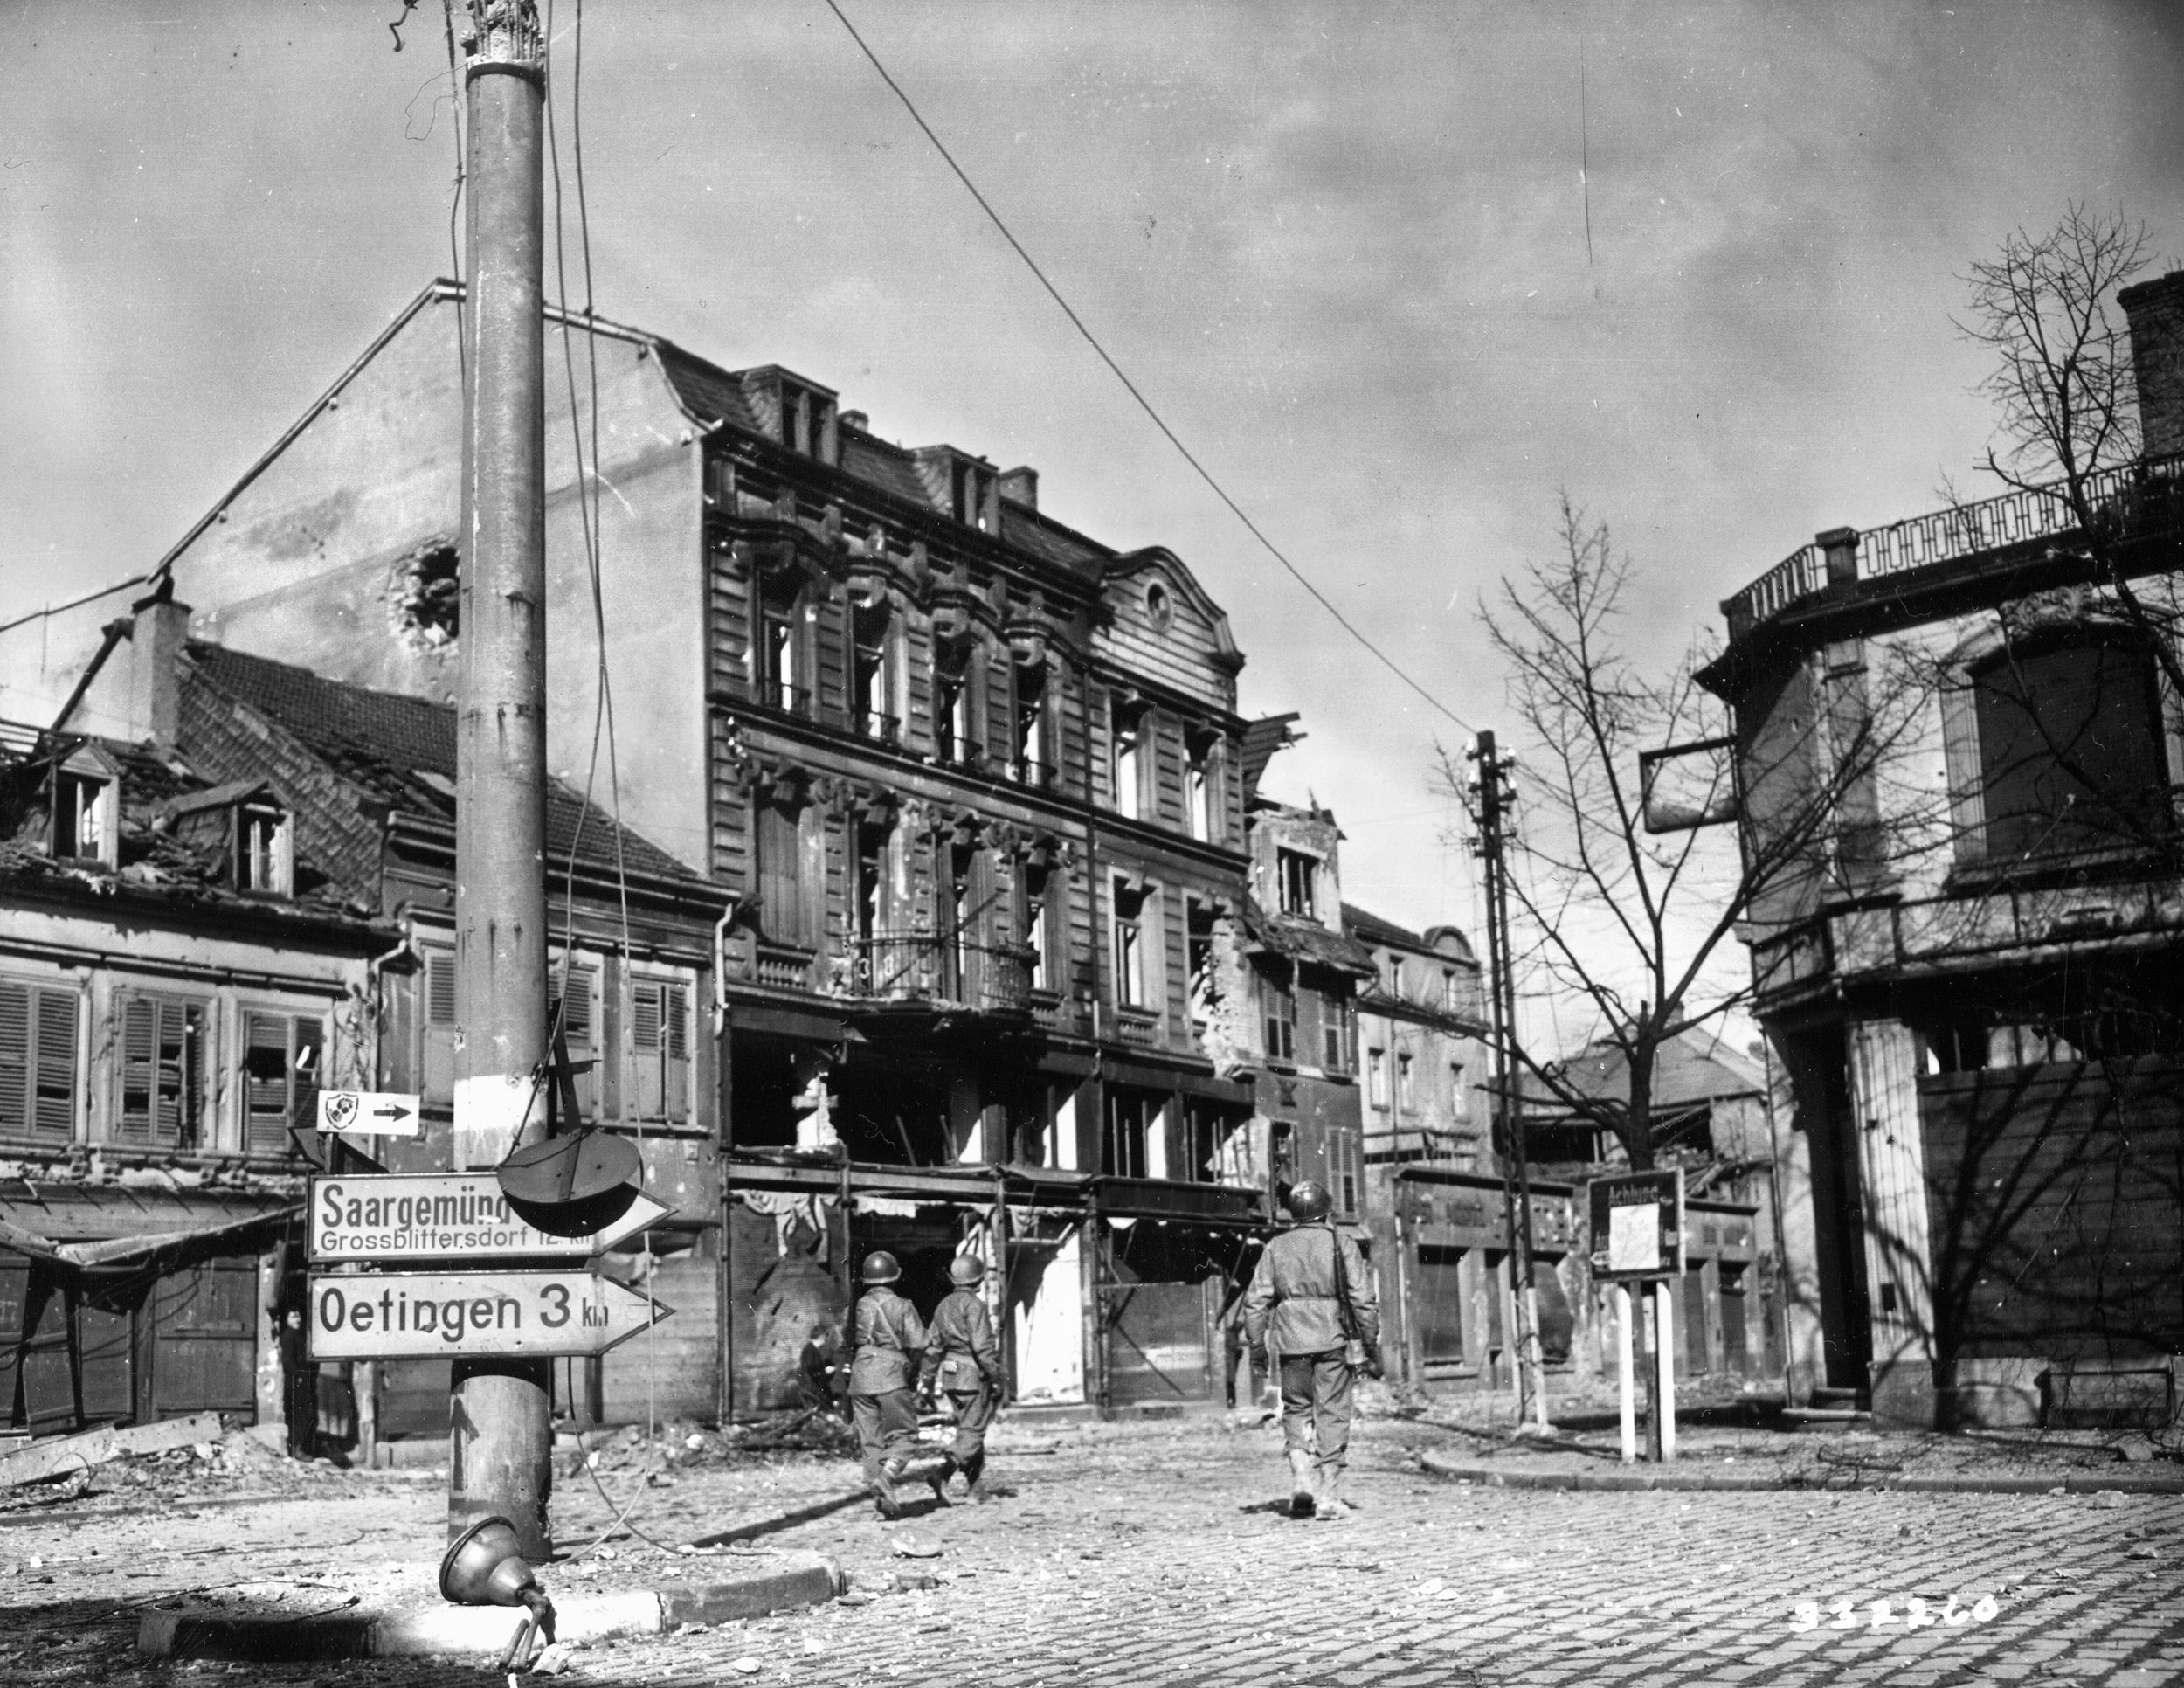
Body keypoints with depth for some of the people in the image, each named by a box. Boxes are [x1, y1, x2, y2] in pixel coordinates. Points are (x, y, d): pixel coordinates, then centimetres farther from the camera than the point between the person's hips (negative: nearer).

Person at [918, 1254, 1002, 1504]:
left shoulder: (944, 1305, 10)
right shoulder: (974, 1305, -13)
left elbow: (933, 1346, 13)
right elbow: (982, 1346, -19)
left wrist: (927, 1381, 17)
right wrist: (996, 1378, -14)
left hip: (950, 1374, 8)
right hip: (974, 1375, -8)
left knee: (968, 1428, 17)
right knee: (971, 1432, -6)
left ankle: (974, 1488, 18)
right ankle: (944, 1477, -21)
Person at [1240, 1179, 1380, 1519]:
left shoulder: (1276, 1248, 6)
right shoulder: (1342, 1245, 1)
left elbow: (1256, 1301, 2)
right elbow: (1364, 1301, -2)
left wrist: (1256, 1346, 6)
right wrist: (1372, 1350, 3)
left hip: (1290, 1341, 2)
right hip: (1333, 1340, -2)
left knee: (1296, 1410, 17)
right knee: (1332, 1417, 4)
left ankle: (1301, 1478, 0)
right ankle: (1329, 1497, 3)